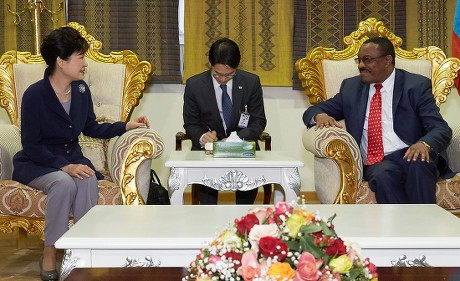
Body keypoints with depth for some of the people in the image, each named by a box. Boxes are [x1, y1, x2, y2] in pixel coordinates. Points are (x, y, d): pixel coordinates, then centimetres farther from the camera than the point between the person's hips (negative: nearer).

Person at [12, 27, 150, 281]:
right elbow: (31, 145, -16)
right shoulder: (35, 95, -17)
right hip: (37, 164, -4)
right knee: (64, 182, -36)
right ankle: (49, 255, -22)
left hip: (71, 159, 4)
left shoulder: (81, 90, 1)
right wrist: (64, 166, -26)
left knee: (88, 179, -30)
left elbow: (91, 128, 15)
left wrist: (127, 126, 4)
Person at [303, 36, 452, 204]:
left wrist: (424, 144, -28)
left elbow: (441, 129, -3)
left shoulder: (417, 85, 5)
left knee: (418, 164, -36)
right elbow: (312, 111, 18)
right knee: (382, 175, -34)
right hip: (375, 163, 2)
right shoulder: (351, 87, 16)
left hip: (410, 155, -1)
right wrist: (320, 116, -9)